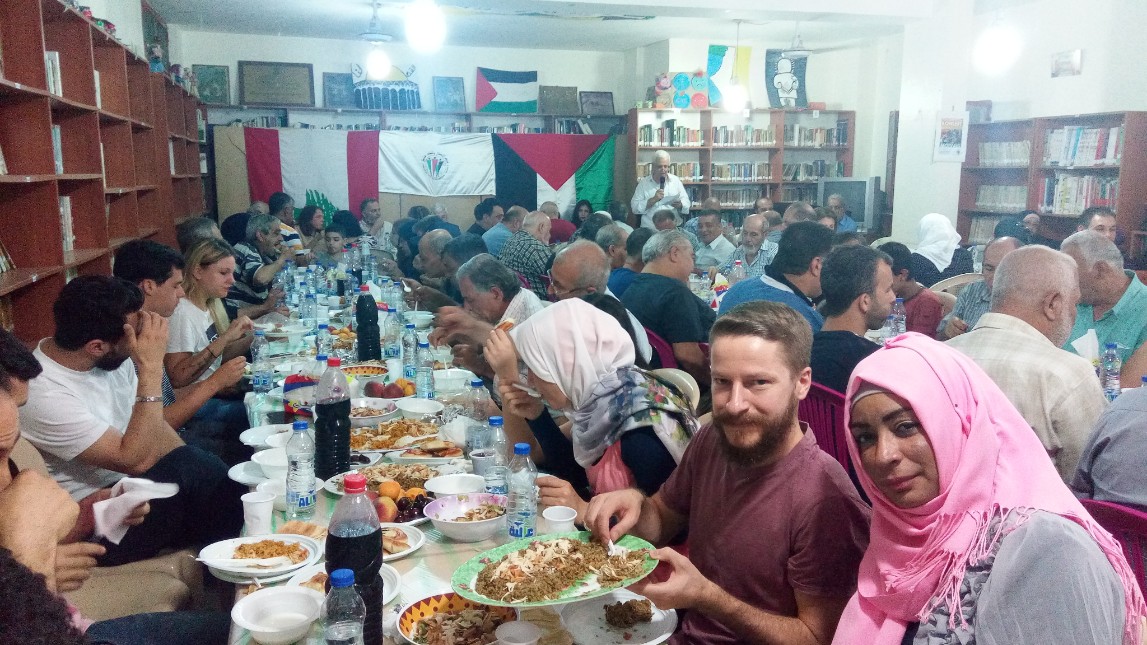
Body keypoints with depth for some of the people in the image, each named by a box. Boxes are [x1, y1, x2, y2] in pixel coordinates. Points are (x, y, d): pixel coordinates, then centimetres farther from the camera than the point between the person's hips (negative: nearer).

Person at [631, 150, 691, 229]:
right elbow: (634, 208, -2)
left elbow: (686, 203, 11)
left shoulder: (675, 181, 11)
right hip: (650, 229, -2)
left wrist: (680, 205, -11)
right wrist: (653, 200, -13)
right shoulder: (643, 183, 4)